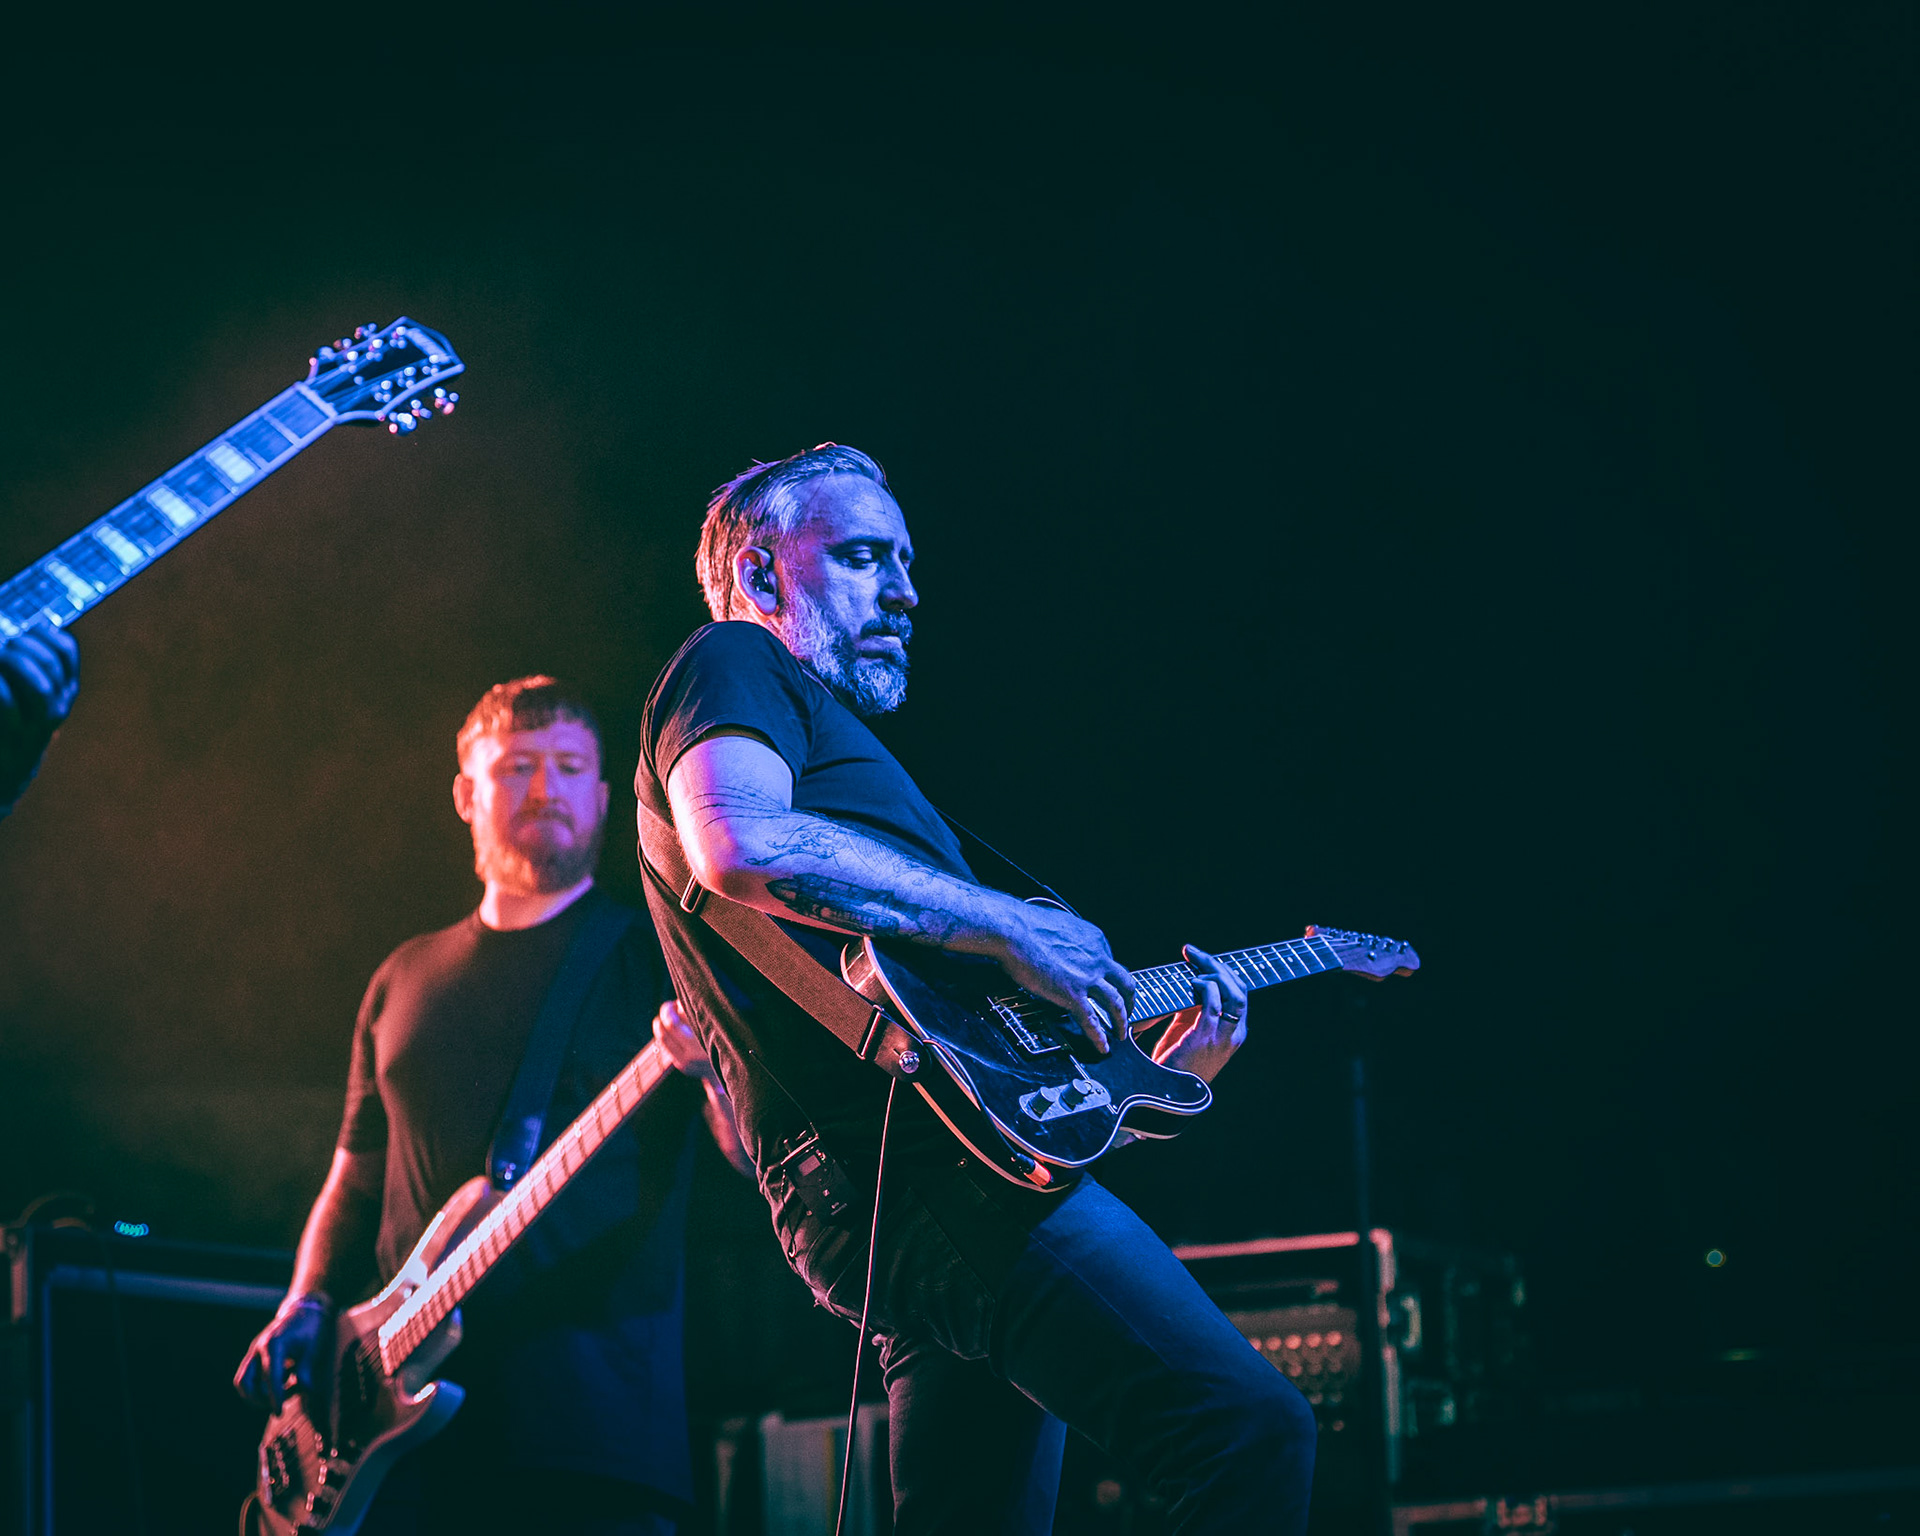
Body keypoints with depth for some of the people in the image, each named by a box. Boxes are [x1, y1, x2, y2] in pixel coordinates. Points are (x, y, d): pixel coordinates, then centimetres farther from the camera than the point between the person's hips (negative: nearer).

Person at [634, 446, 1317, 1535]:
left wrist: (1166, 1070, 20)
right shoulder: (733, 667, 7)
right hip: (919, 1169, -10)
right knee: (1253, 1432, -20)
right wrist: (1003, 923, -16)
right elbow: (742, 844, -19)